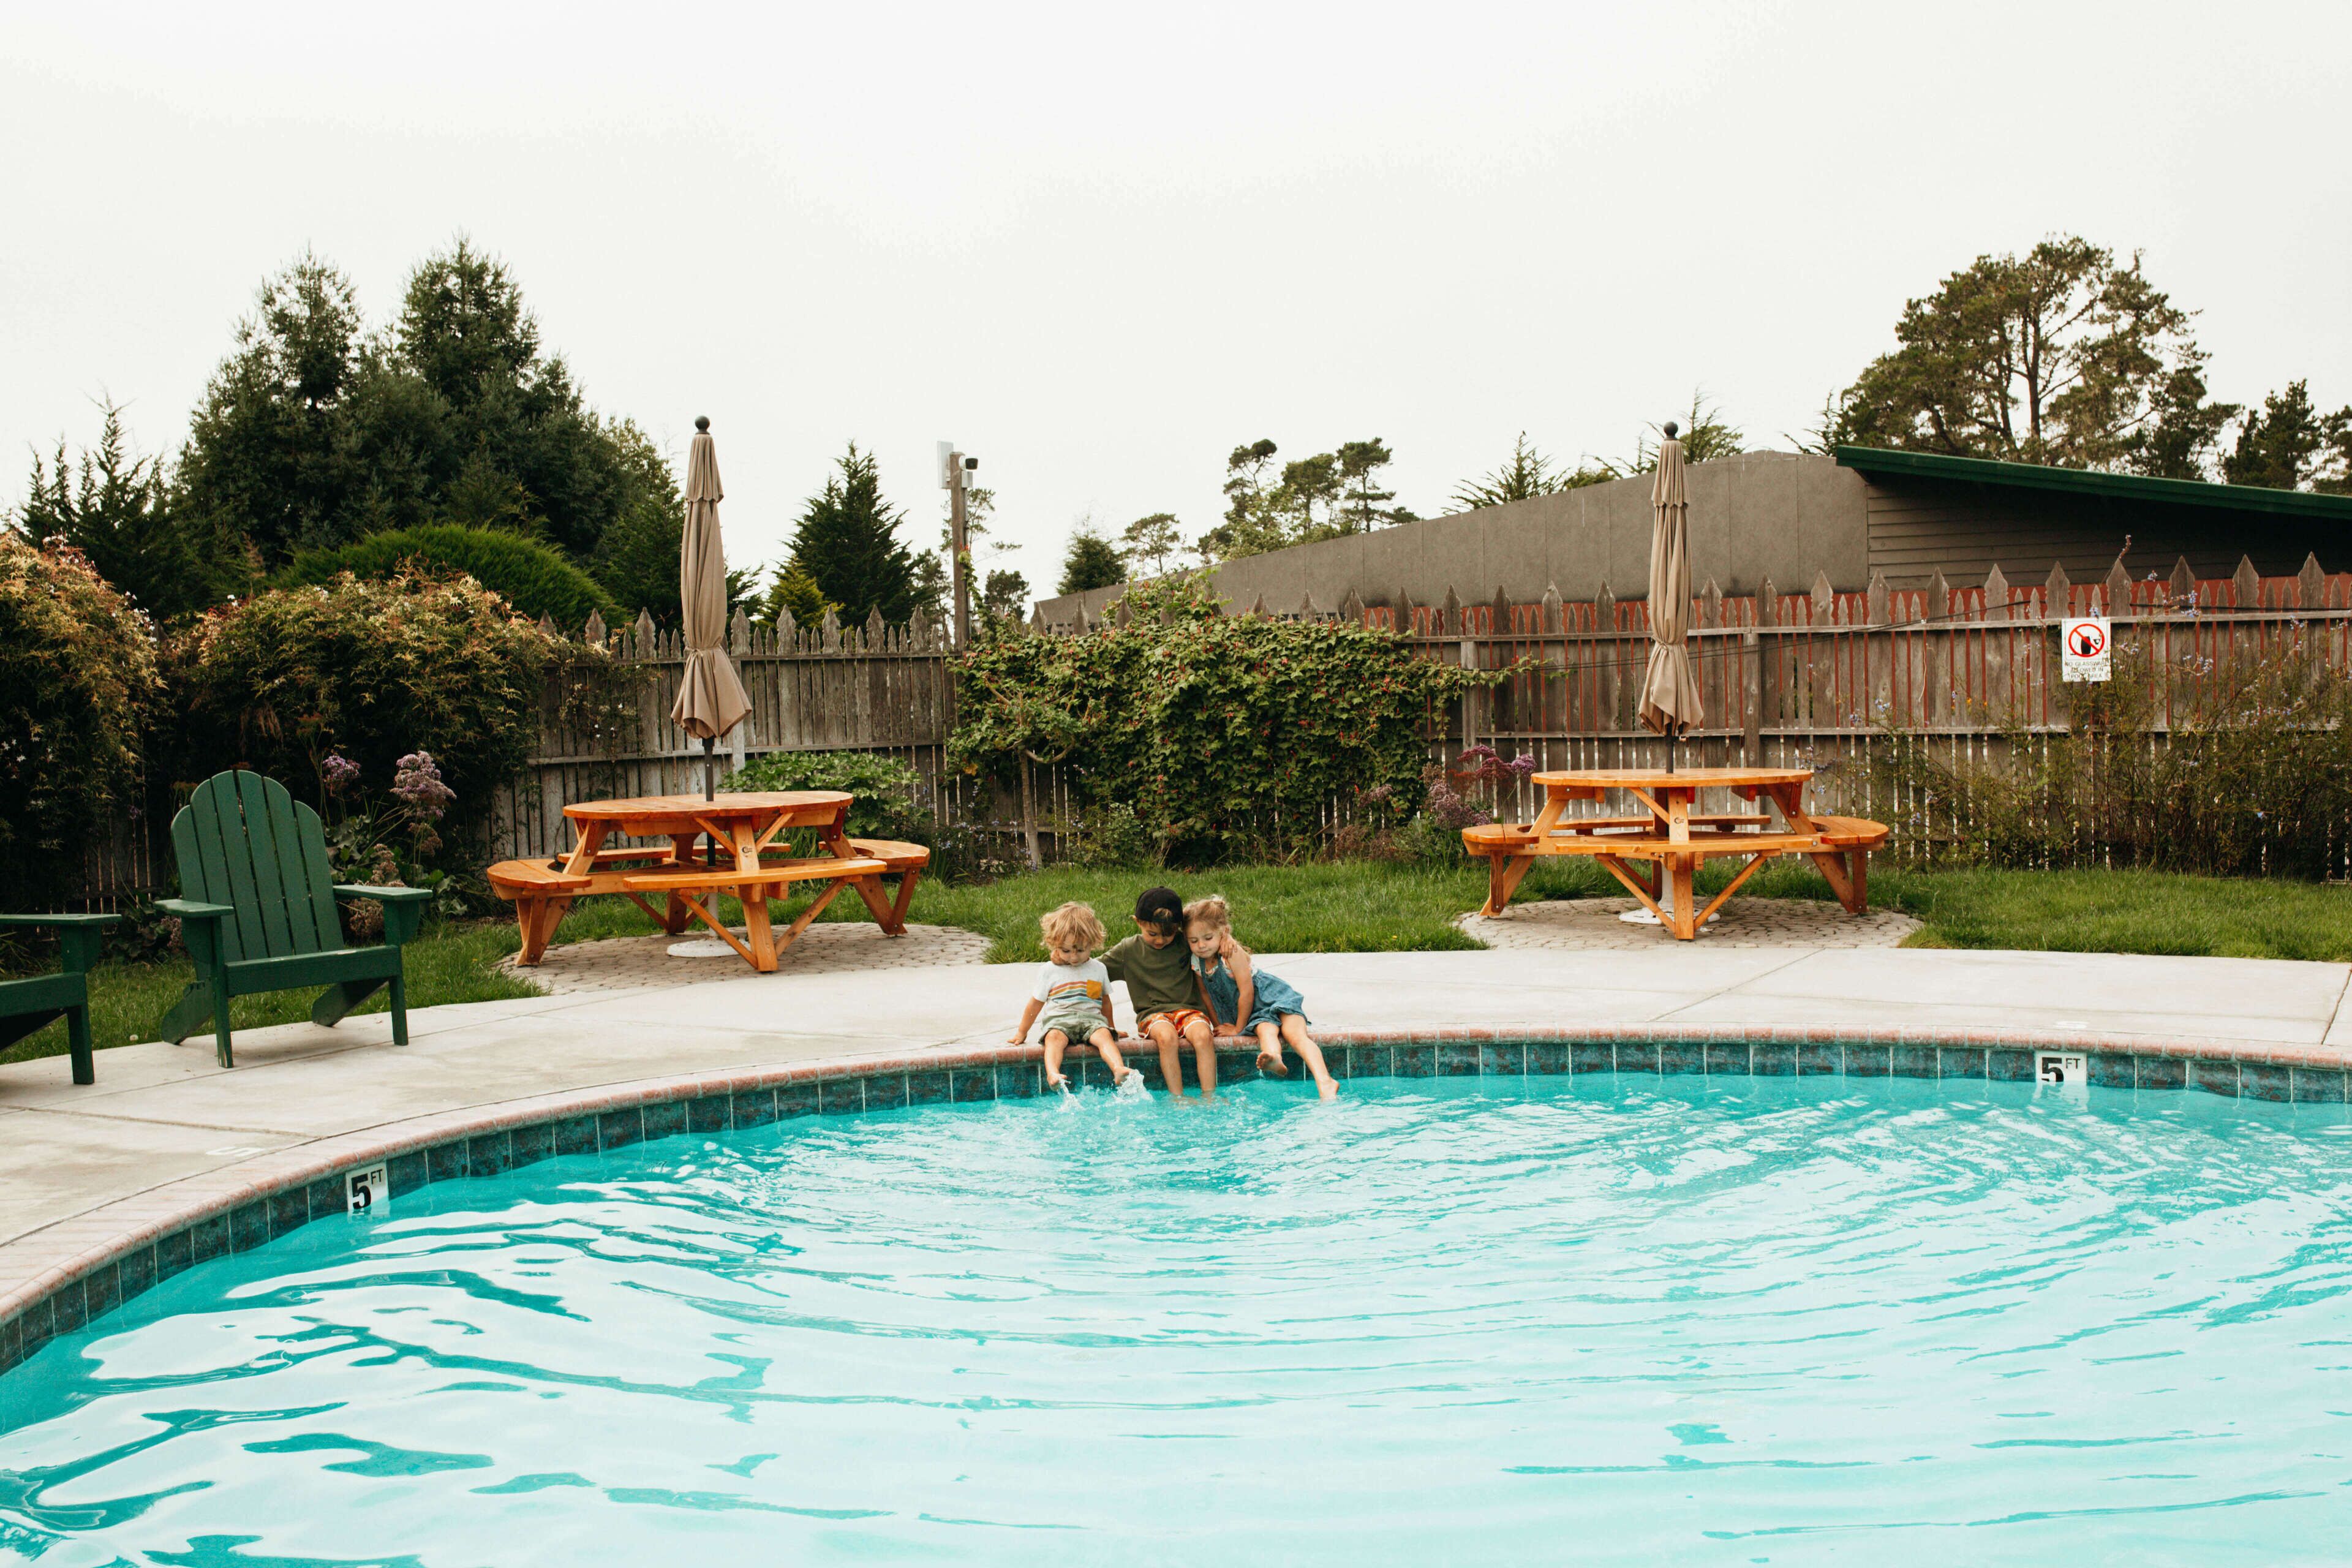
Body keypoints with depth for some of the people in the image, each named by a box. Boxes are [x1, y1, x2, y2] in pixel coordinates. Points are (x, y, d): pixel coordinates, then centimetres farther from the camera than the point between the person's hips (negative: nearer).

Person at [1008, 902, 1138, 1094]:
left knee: (1104, 1035, -31)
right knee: (1055, 1037, -35)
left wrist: (1110, 1027, 30)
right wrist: (1022, 1032, 19)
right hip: (1058, 1019, -1)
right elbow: (1036, 1003, 16)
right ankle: (1052, 1074, -57)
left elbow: (1105, 1001, 26)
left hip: (1091, 1017, 1)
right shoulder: (1049, 971, 9)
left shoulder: (1098, 969, 14)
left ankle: (1119, 1070, -53)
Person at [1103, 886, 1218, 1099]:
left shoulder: (1186, 943, 7)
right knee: (1167, 1036, -36)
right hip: (1152, 1015, -1)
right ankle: (1177, 1097, -34)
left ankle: (1209, 1097, -31)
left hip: (1187, 1009, 1)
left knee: (1203, 1036, -32)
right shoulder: (1129, 950, 6)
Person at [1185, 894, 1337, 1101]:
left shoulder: (1232, 953, -23)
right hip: (1256, 1013, 4)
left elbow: (1247, 993, -21)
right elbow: (1205, 993, 14)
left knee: (1296, 1035, -26)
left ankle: (1325, 1084, -48)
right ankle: (1275, 1060, -66)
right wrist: (1217, 1026, 13)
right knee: (1265, 1030, -30)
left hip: (1273, 995, -4)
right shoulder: (1196, 962, -4)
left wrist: (1238, 1028, -11)